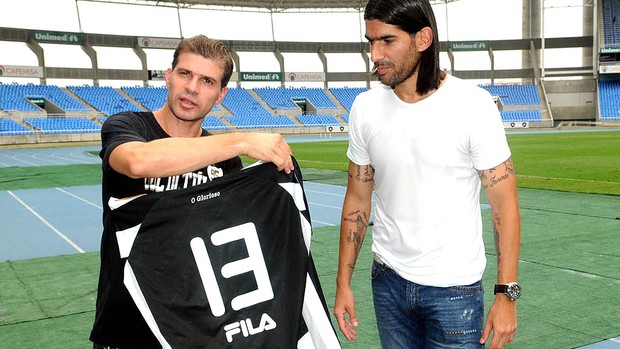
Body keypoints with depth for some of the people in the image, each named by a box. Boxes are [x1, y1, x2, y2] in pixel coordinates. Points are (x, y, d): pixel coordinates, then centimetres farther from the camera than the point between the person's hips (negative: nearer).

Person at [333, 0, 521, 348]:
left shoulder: (474, 105, -15)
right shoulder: (365, 107, -4)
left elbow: (504, 203, -10)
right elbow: (358, 198, 4)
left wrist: (507, 293, -14)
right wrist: (343, 282, 4)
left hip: (455, 289, -3)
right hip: (388, 280, 4)